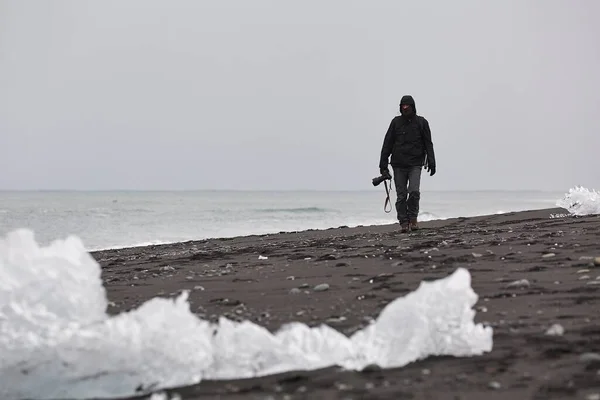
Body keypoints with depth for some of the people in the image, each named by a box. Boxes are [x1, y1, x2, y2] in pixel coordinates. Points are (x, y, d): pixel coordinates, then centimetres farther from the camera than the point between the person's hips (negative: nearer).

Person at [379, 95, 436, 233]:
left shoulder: (421, 122, 5)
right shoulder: (396, 122, 7)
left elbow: (428, 144, 6)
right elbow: (387, 144, 7)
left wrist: (431, 162, -4)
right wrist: (383, 164, 1)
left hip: (415, 164, -1)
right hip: (398, 164, 1)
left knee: (414, 191, -16)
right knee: (401, 195, -1)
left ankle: (413, 218, 3)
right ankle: (404, 223, 4)